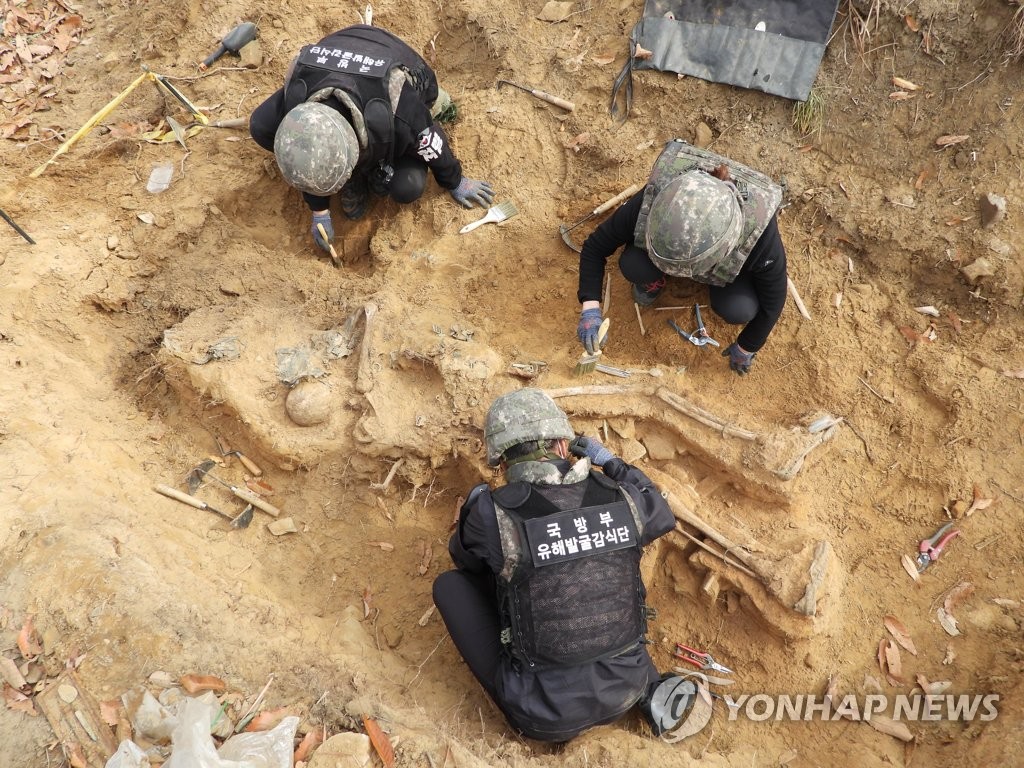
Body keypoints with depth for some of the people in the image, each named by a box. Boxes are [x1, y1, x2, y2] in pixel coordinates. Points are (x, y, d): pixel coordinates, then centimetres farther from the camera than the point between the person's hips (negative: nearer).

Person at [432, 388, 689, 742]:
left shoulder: (491, 513, -19)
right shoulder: (620, 498, -10)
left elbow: (466, 557, 6)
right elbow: (662, 517, 16)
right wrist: (610, 462, 20)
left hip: (547, 710, -3)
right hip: (622, 687, 4)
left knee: (450, 584, 10)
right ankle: (650, 691, 20)